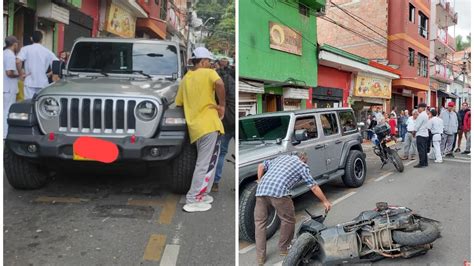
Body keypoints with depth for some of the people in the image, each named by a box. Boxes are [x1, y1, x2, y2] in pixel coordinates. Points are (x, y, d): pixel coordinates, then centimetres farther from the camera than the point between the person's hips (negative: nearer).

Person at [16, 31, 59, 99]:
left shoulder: (26, 49, -1)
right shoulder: (47, 51, 3)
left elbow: (18, 61, -15)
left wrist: (20, 72, -1)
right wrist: (50, 74, 6)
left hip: (30, 83, -1)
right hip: (43, 83, 1)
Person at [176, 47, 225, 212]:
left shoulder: (185, 78, 18)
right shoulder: (208, 73, -2)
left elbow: (179, 103, 20)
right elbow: (219, 84, -23)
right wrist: (222, 105, -12)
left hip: (195, 126, 7)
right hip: (209, 125, -7)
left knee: (203, 163, 21)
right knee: (206, 165, -2)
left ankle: (201, 194, 26)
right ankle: (193, 201, 0)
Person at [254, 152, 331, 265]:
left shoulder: (282, 157, 32)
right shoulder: (302, 165, 17)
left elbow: (261, 165, 30)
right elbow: (314, 187, 16)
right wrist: (325, 201, 27)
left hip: (261, 190, 5)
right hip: (278, 191, -5)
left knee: (260, 222, 14)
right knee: (288, 220, 17)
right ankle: (284, 248, 30)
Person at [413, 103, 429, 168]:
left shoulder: (421, 115, -16)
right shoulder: (425, 115, 14)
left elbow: (417, 125, -15)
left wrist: (414, 132, -1)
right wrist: (416, 132, 15)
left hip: (420, 134, -10)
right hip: (425, 134, 10)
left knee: (421, 150, -6)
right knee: (424, 149, 13)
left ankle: (421, 163, -4)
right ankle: (425, 162, 17)